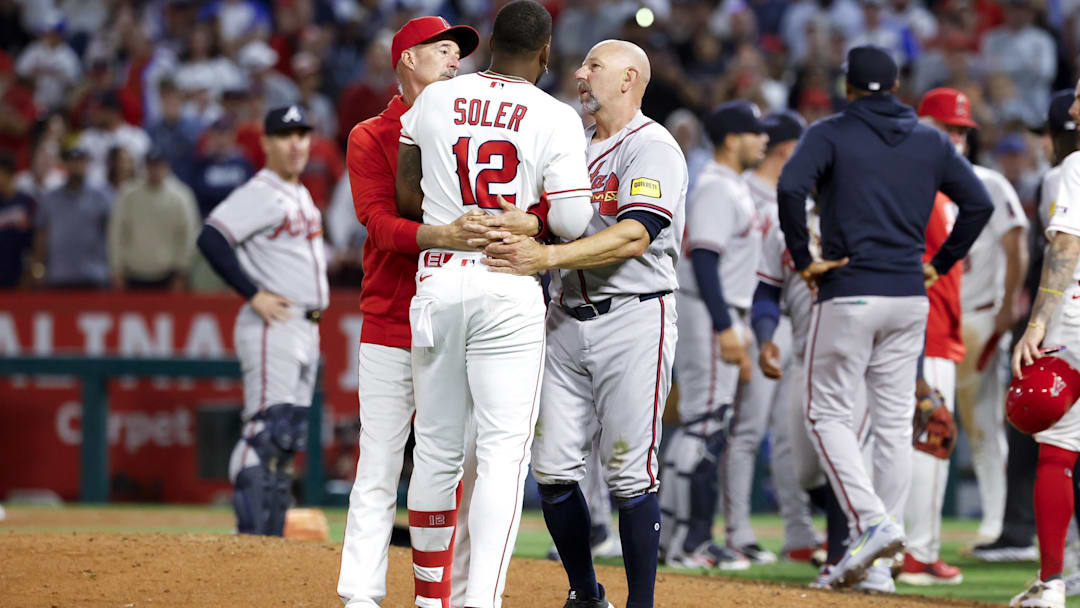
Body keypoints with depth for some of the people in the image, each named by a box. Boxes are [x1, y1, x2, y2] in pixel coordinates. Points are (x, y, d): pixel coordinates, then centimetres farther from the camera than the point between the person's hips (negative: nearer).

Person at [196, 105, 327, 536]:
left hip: (306, 331, 10)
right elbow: (211, 239, -22)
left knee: (290, 437, 10)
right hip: (272, 326, -10)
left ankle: (273, 533, 14)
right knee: (267, 428, -15)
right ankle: (250, 534, -17)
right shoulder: (260, 193, -11)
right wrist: (254, 294, -21)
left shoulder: (301, 195, 18)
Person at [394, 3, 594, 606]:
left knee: (436, 449, 12)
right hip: (509, 290, -4)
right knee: (504, 450, -6)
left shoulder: (434, 100, 7)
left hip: (436, 283, 4)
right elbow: (572, 222, -9)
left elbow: (405, 198, 14)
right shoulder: (555, 118, -4)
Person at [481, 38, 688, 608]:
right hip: (566, 319, 7)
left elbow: (634, 237, -22)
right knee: (552, 467, 2)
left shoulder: (652, 147, -7)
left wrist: (547, 256, -32)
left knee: (629, 474, -8)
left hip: (634, 320, -7)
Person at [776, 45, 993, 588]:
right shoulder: (930, 141, 10)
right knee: (894, 421, 8)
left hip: (849, 293, -4)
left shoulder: (830, 134, -2)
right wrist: (939, 265, 11)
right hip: (910, 298, 4)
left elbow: (791, 186, -20)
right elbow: (979, 202, 5)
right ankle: (878, 558, 8)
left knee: (827, 412, 4)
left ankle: (872, 522, -15)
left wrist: (803, 260, -11)